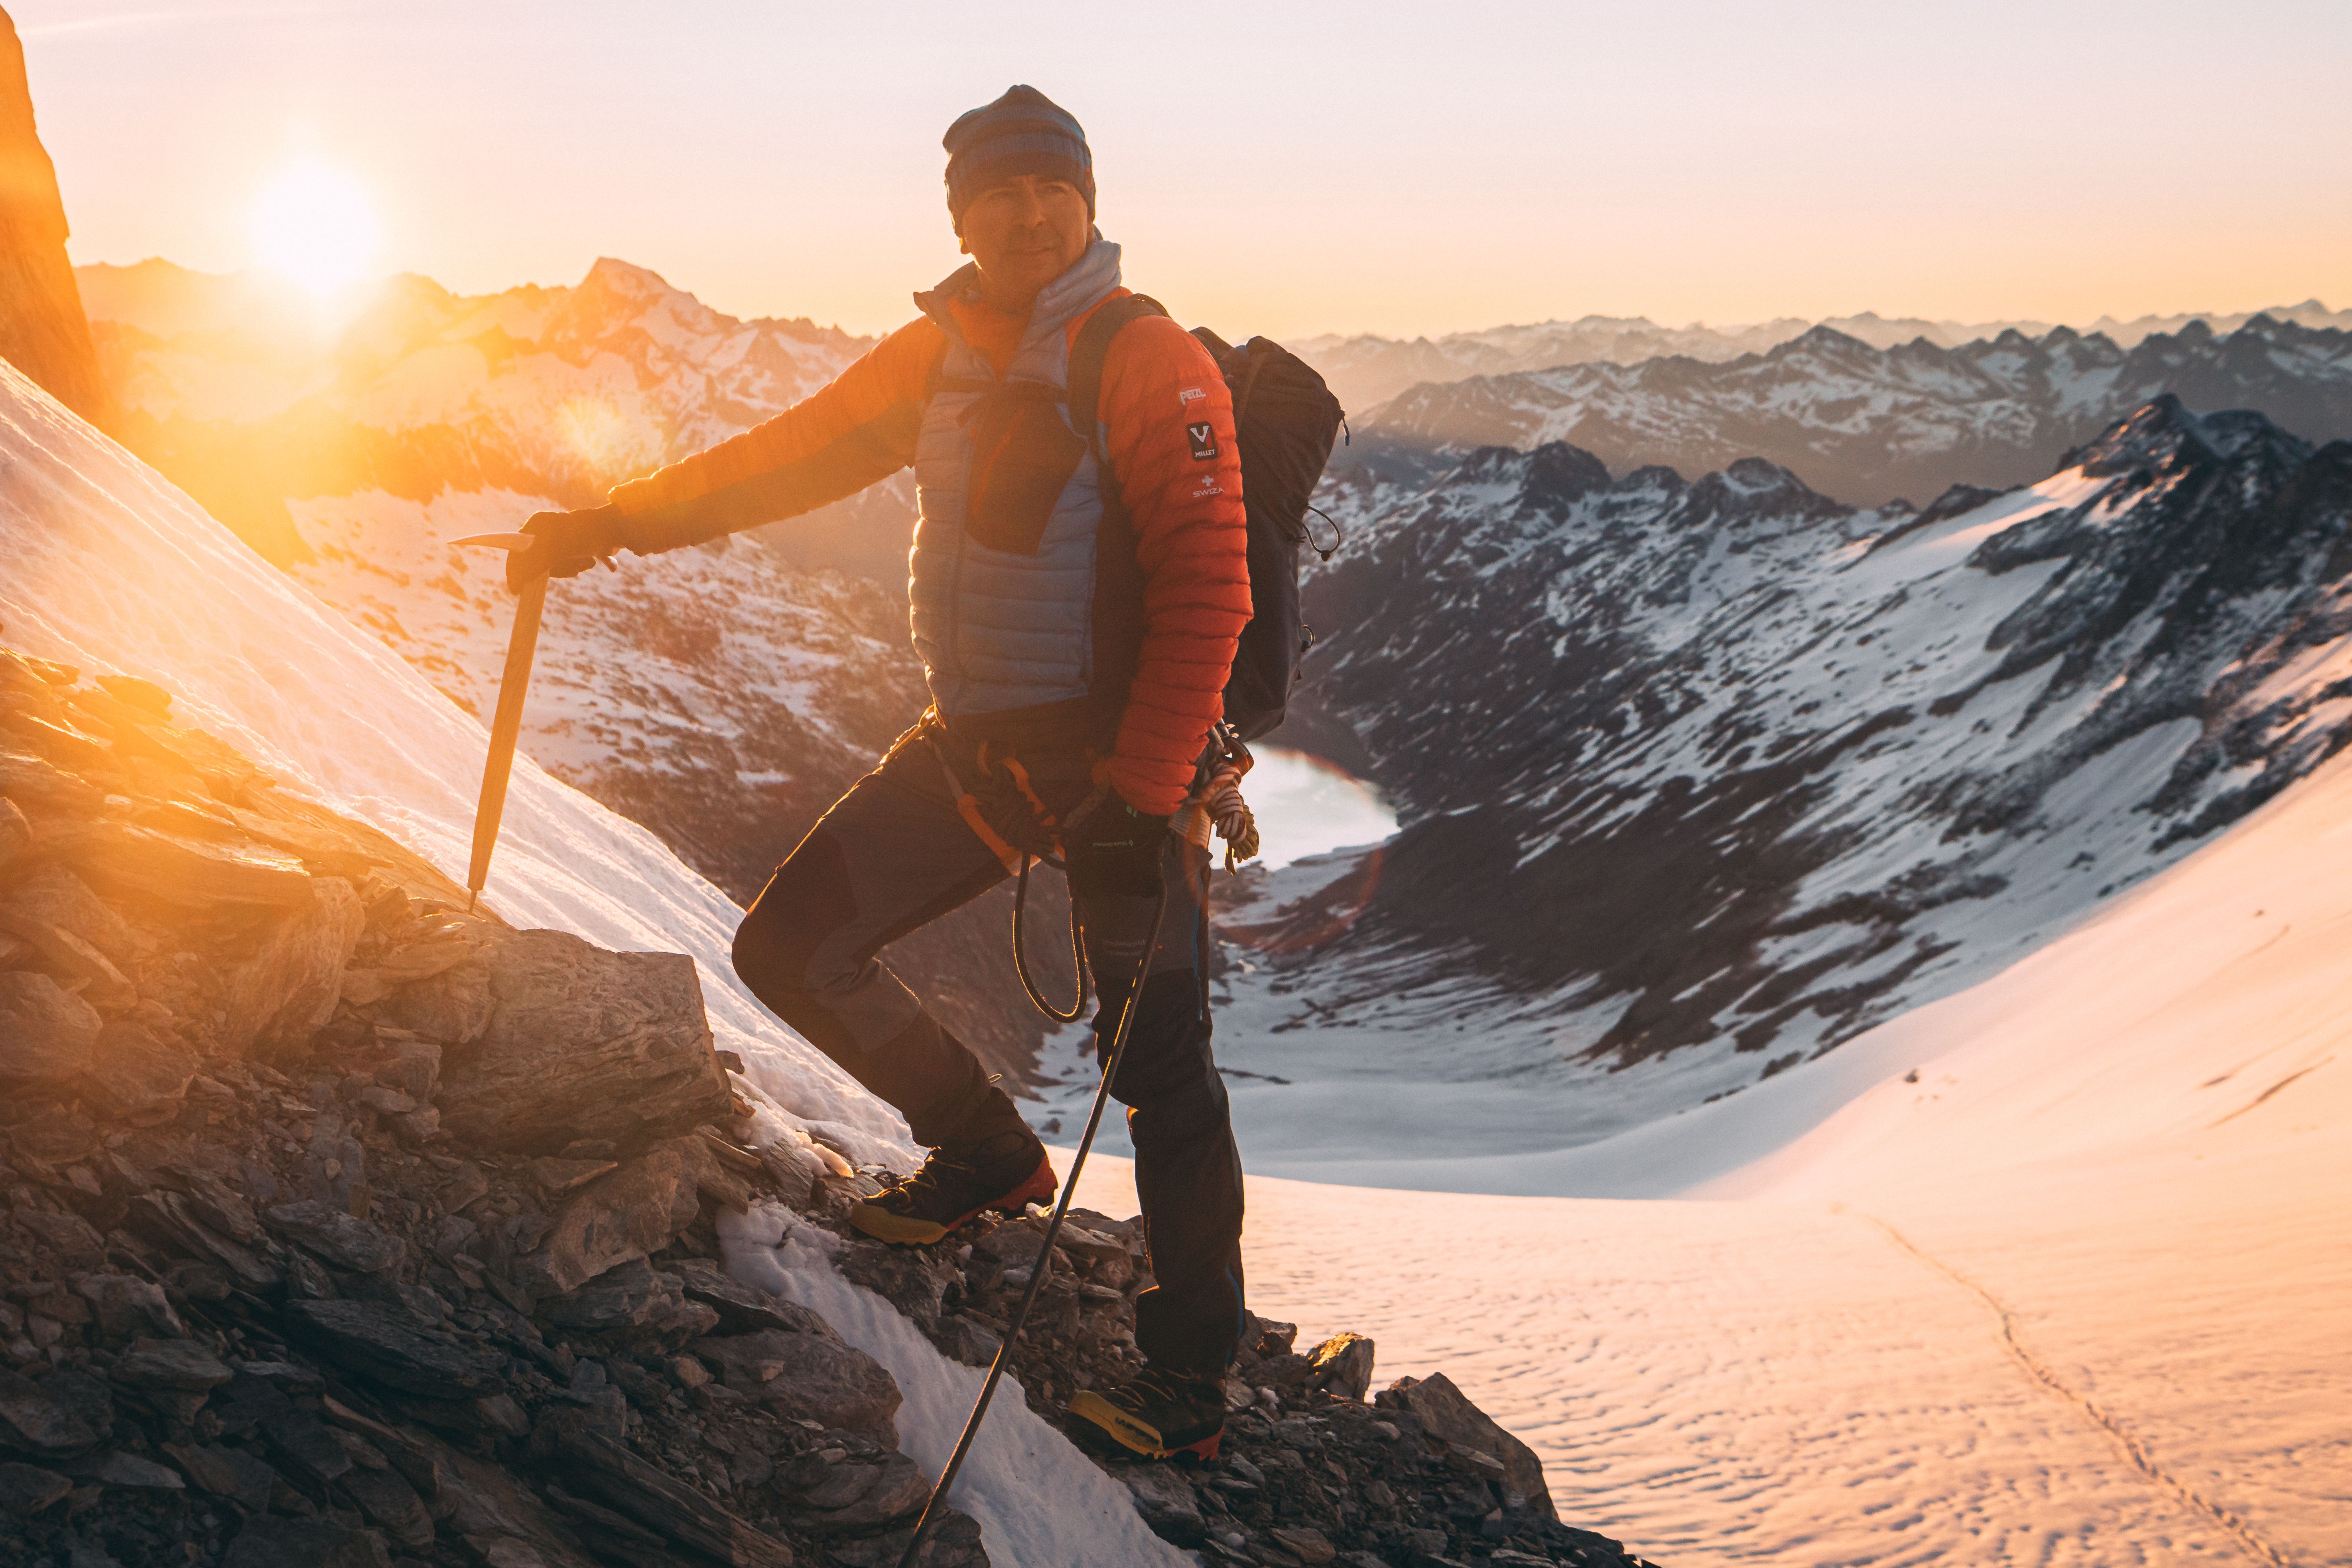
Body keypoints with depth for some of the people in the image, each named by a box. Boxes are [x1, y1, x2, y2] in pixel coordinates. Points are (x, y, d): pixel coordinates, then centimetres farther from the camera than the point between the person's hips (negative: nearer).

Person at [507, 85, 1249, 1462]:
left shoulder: (1151, 366, -11)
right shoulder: (937, 358, 10)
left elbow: (1204, 588, -17)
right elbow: (794, 458, 15)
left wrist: (1142, 791, -23)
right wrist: (620, 521, 5)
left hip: (1117, 754, -7)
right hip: (976, 742, 7)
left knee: (1159, 1064, -5)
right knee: (796, 949, 4)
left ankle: (1192, 1380, 8)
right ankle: (988, 1159, 22)